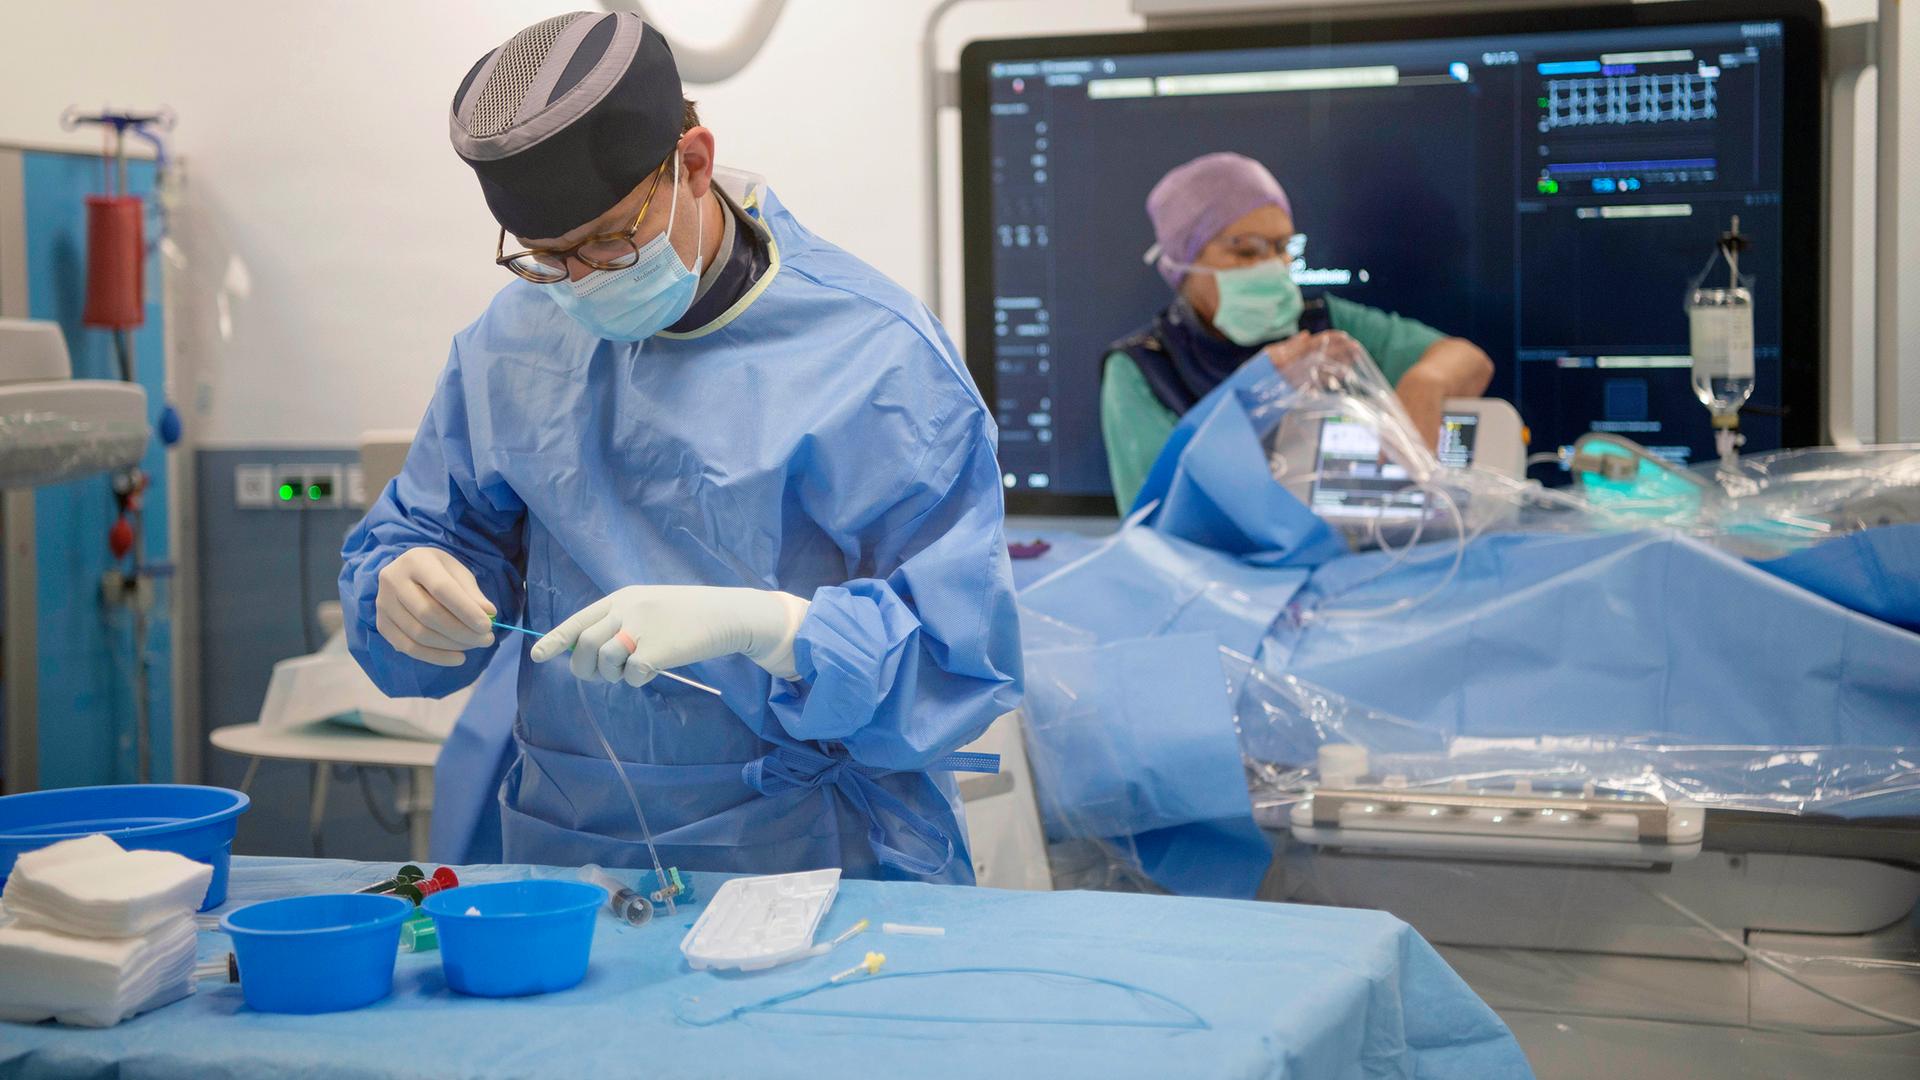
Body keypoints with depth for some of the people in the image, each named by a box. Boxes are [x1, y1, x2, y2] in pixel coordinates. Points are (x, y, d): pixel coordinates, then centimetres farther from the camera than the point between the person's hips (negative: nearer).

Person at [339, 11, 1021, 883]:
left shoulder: (877, 357, -7)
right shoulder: (510, 342, 9)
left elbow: (964, 648, -10)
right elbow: (416, 537, 17)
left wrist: (758, 624, -25)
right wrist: (401, 592, -7)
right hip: (567, 851, 8)